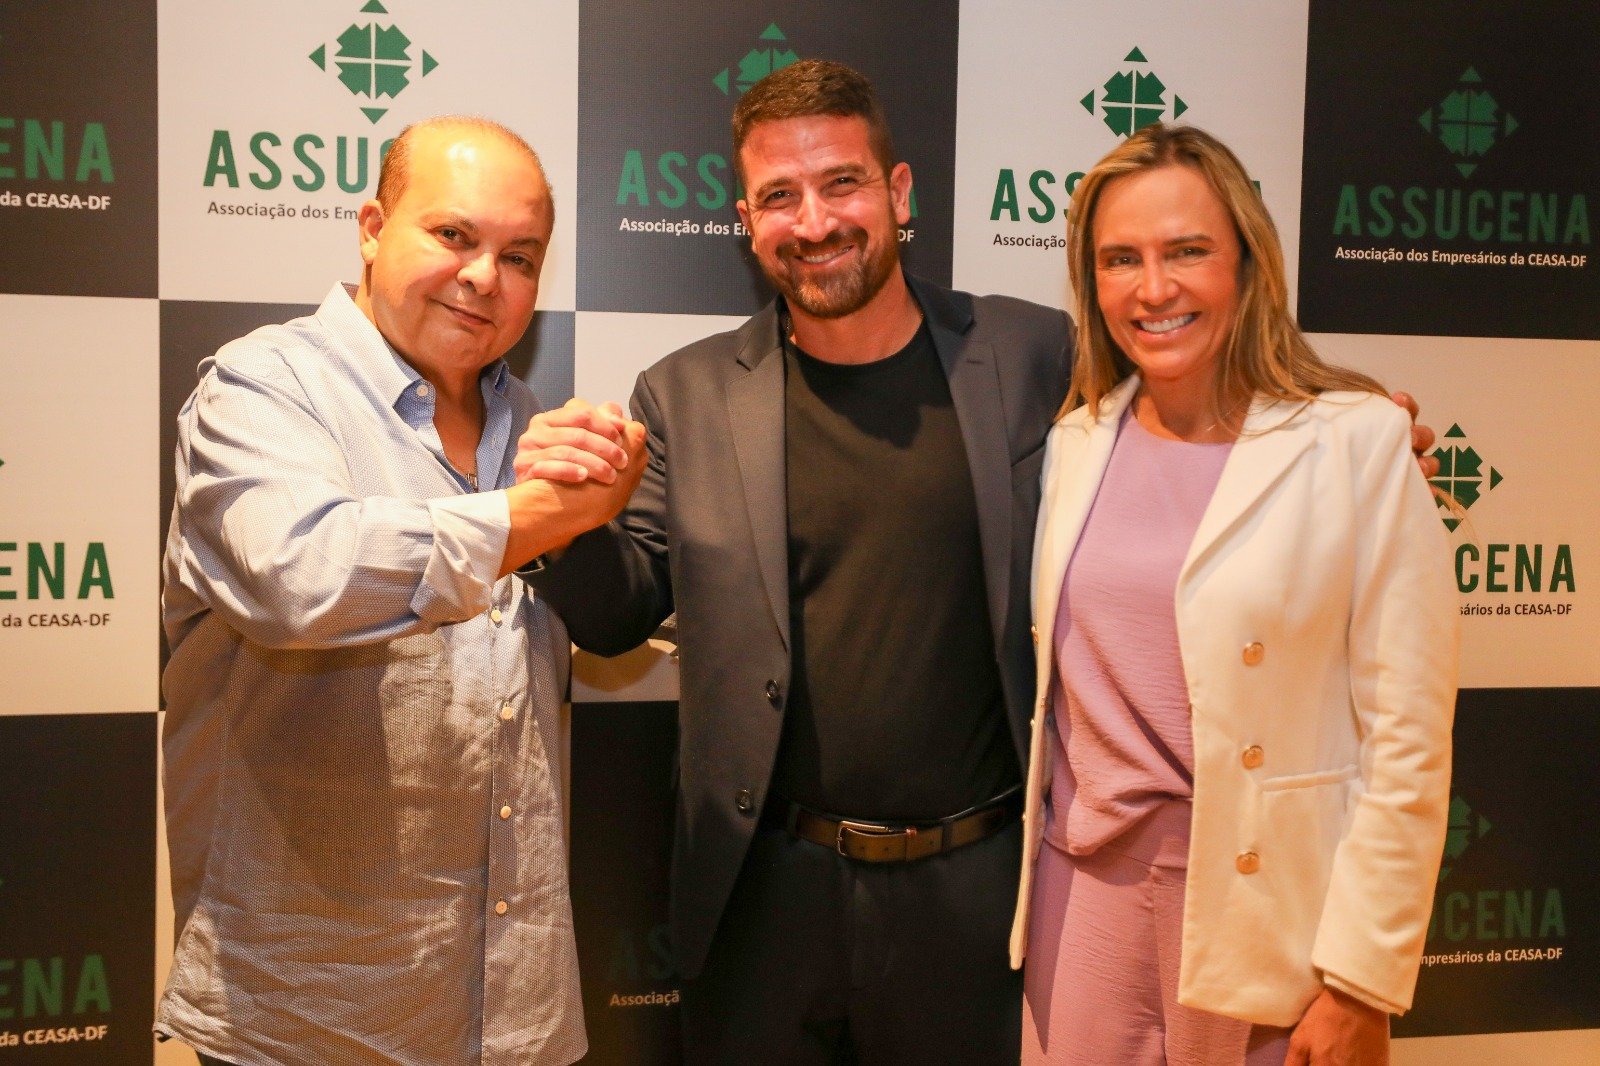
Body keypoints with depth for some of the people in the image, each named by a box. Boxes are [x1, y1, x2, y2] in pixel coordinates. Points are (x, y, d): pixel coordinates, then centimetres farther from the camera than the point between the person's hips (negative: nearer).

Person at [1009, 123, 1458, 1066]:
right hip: (1082, 890, 4)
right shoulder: (1075, 444, 3)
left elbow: (1407, 741, -11)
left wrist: (1360, 982, -11)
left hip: (1260, 904, -3)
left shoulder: (1359, 443, -11)